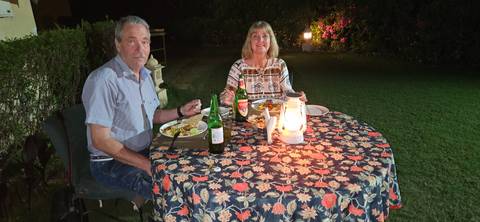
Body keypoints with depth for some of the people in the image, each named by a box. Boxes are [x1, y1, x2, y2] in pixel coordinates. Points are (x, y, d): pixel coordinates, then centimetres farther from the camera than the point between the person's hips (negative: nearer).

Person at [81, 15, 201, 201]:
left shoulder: (145, 75, 7)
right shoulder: (103, 80, -21)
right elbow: (101, 141, -22)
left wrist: (180, 112, 1)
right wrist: (148, 165, -23)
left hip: (145, 152, 8)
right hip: (111, 163, -8)